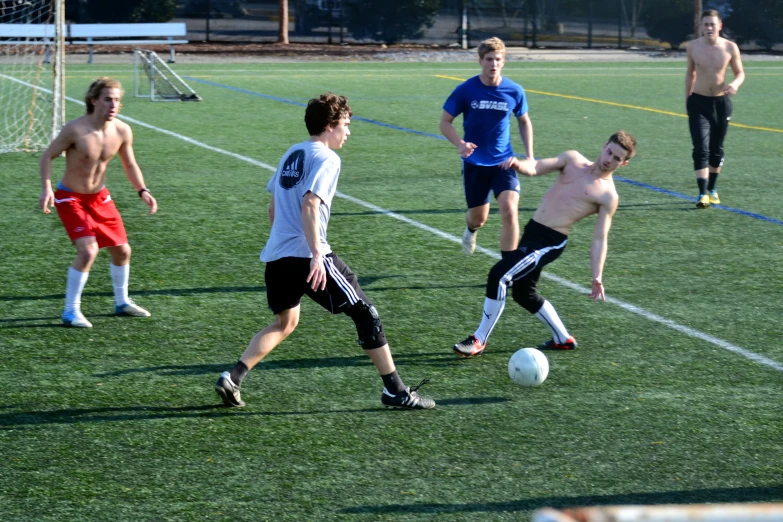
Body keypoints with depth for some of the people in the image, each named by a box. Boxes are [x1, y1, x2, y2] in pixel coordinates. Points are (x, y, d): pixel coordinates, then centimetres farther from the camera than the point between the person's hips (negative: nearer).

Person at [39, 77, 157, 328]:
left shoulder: (122, 131, -9)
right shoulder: (75, 129, -25)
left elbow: (130, 164, 7)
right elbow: (48, 156, -14)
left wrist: (142, 191, -6)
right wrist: (46, 188, -26)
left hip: (100, 197, 6)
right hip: (70, 198, -6)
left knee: (122, 250, 12)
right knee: (88, 251, -21)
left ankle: (122, 302, 35)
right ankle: (71, 311, -7)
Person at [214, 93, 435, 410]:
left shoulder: (292, 154, 18)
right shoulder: (326, 158, -7)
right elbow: (309, 205, -21)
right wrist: (317, 256, -25)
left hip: (275, 256, 9)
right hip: (307, 255, -8)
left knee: (285, 322, 23)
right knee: (365, 312, 1)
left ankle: (232, 379, 9)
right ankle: (395, 390, 3)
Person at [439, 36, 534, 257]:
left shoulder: (514, 91, -6)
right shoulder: (465, 90, -11)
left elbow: (524, 122, 11)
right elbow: (445, 122, -3)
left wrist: (530, 156, 4)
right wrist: (460, 144, -22)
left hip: (504, 162, 0)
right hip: (474, 163, 0)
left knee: (509, 211, -19)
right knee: (479, 217, 10)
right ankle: (471, 230, 50)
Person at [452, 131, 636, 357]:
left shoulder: (608, 196, -4)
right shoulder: (573, 160, 11)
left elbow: (599, 239, -6)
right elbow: (535, 168, 0)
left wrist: (597, 277, -15)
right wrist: (519, 165, -24)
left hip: (550, 242, -7)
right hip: (532, 231, 7)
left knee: (498, 276, -19)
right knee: (523, 293, 19)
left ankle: (479, 340, -7)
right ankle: (563, 339, 36)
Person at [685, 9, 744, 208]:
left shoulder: (730, 48, -8)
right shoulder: (692, 47, -5)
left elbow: (740, 73, 3)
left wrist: (735, 84, -20)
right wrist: (687, 100, 14)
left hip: (721, 102, 1)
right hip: (698, 102, -1)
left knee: (716, 150, 12)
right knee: (701, 149, -13)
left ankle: (712, 189, 30)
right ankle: (703, 194, -16)